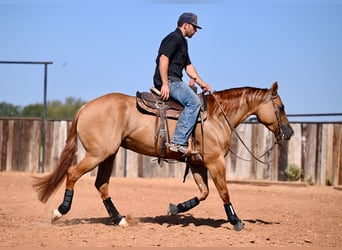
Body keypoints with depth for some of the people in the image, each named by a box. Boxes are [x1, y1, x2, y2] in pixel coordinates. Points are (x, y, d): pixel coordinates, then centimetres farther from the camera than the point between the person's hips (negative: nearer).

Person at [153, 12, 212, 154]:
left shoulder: (183, 41, 26)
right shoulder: (174, 38, -7)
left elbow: (188, 66, 31)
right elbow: (163, 59, -20)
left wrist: (201, 83, 22)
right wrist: (165, 85, -26)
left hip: (174, 81, 11)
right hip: (168, 80, -11)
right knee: (193, 101, -25)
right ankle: (178, 141, -32)